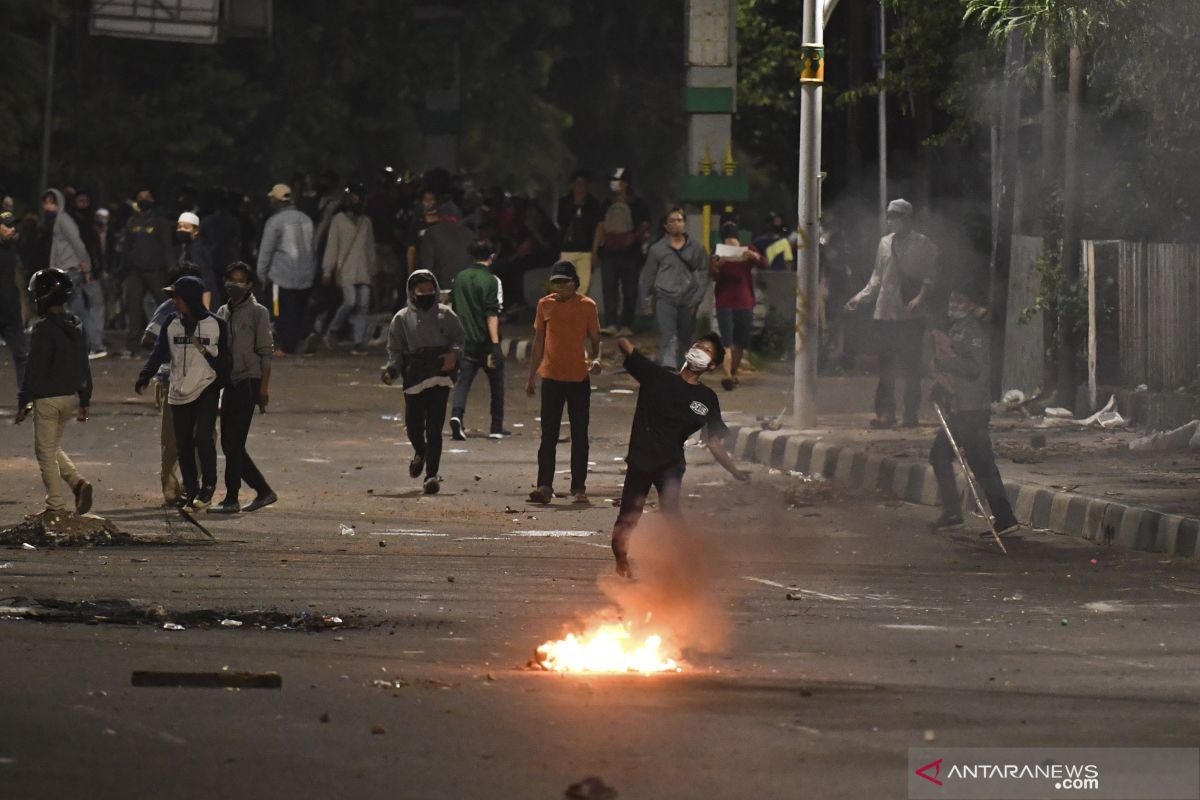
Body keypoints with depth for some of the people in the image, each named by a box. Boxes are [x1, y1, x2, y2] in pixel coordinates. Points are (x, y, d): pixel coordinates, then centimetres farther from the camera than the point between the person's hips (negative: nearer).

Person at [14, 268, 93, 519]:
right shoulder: (76, 326, 6)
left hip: (47, 397, -7)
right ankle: (78, 482, 1)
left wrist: (23, 402, -12)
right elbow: (84, 366, 12)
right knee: (54, 448, 21)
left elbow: (34, 368, -17)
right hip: (70, 395, 8)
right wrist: (85, 401, 19)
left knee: (46, 451, 2)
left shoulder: (44, 328, -17)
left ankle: (56, 506, 3)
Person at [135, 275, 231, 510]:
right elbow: (159, 353, -2)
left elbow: (223, 359, 5)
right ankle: (191, 492, 15)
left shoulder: (216, 324, -2)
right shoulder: (171, 323, 5)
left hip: (207, 389, -4)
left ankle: (208, 486, -3)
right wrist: (144, 377, -16)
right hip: (179, 393, 4)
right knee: (183, 444, 4)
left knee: (202, 436, -18)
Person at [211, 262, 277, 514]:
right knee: (229, 443, 7)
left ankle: (231, 499, -8)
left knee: (234, 443, -10)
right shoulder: (222, 313, 16)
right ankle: (263, 491, 16)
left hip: (249, 382, -7)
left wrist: (264, 388, -12)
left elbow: (265, 353, -6)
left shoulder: (257, 313, -3)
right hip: (230, 382, 7)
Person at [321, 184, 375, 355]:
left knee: (363, 305, -4)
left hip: (364, 271, 4)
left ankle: (359, 342, -4)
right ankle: (332, 329, 5)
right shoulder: (339, 219, 5)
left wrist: (373, 270, 15)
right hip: (346, 269, -4)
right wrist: (327, 271, -3)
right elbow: (332, 246, 2)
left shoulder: (365, 221, 18)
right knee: (350, 302, -17)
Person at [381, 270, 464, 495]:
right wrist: (392, 370, -11)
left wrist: (454, 354, -11)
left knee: (434, 428, -7)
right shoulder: (402, 318, 7)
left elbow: (458, 339, 11)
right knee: (413, 426, 7)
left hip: (440, 378, -1)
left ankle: (432, 474, -5)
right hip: (413, 379, 1)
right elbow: (395, 349, 7)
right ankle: (420, 453, 42)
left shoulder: (445, 315, 8)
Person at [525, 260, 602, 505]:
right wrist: (531, 377, 12)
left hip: (579, 377, -1)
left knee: (579, 436, 5)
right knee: (548, 436, -3)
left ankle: (579, 487, 11)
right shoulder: (545, 305, 6)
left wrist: (595, 359, -18)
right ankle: (544, 487, -7)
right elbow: (539, 342, 12)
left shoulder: (587, 306, 0)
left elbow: (595, 339, 4)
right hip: (551, 378, 1)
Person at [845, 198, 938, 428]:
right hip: (885, 313, 4)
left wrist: (920, 297, -19)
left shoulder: (923, 245, 1)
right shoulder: (885, 243, 14)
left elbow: (930, 277, -3)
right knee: (886, 367, 0)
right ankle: (885, 413, 1)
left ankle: (911, 414, 3)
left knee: (911, 366, -3)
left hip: (911, 314, -4)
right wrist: (860, 297, 13)